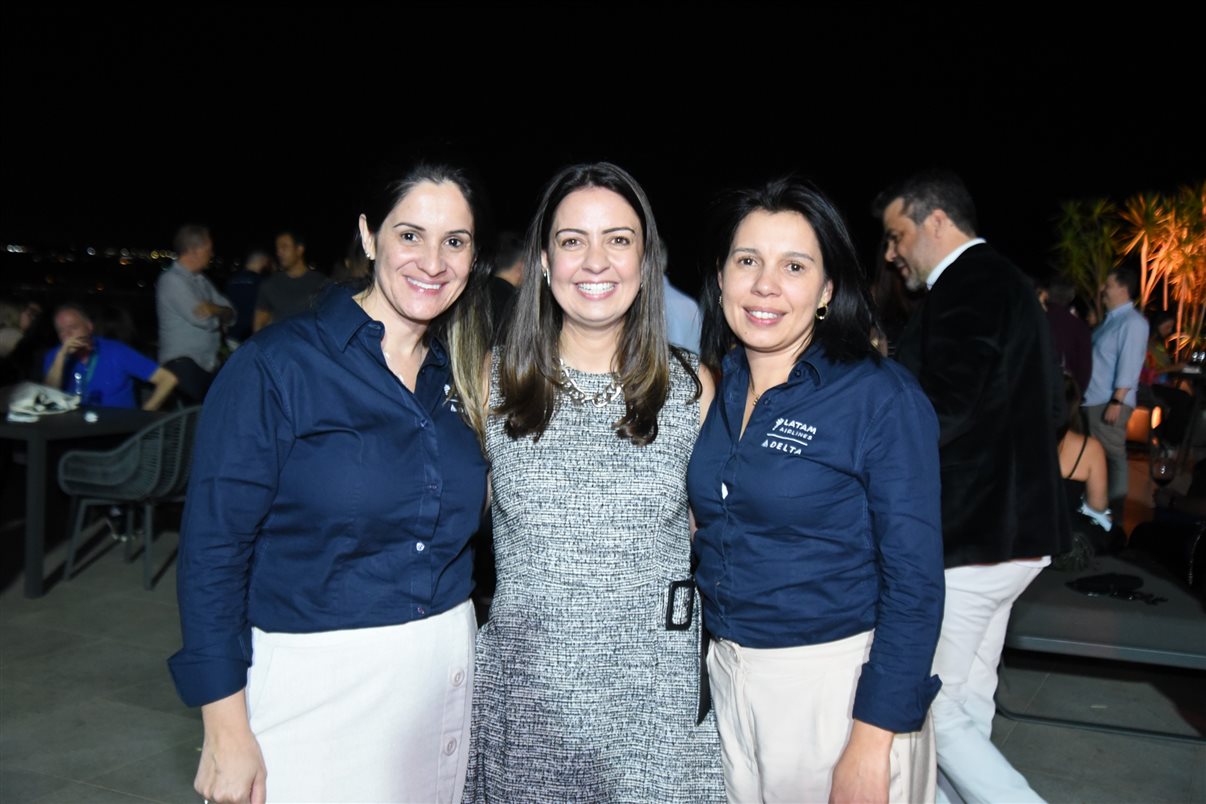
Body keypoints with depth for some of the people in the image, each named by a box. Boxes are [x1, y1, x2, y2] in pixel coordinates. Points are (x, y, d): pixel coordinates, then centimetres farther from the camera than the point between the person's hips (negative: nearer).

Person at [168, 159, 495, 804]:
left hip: (444, 670, 5)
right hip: (314, 676, -5)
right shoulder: (275, 365, -12)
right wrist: (226, 731, -13)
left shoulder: (459, 377, 4)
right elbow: (213, 549, -12)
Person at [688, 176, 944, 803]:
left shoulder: (882, 397, -15)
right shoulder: (713, 388, 1)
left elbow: (914, 580, -15)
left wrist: (872, 747, -17)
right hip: (724, 677, 5)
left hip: (837, 685, -5)